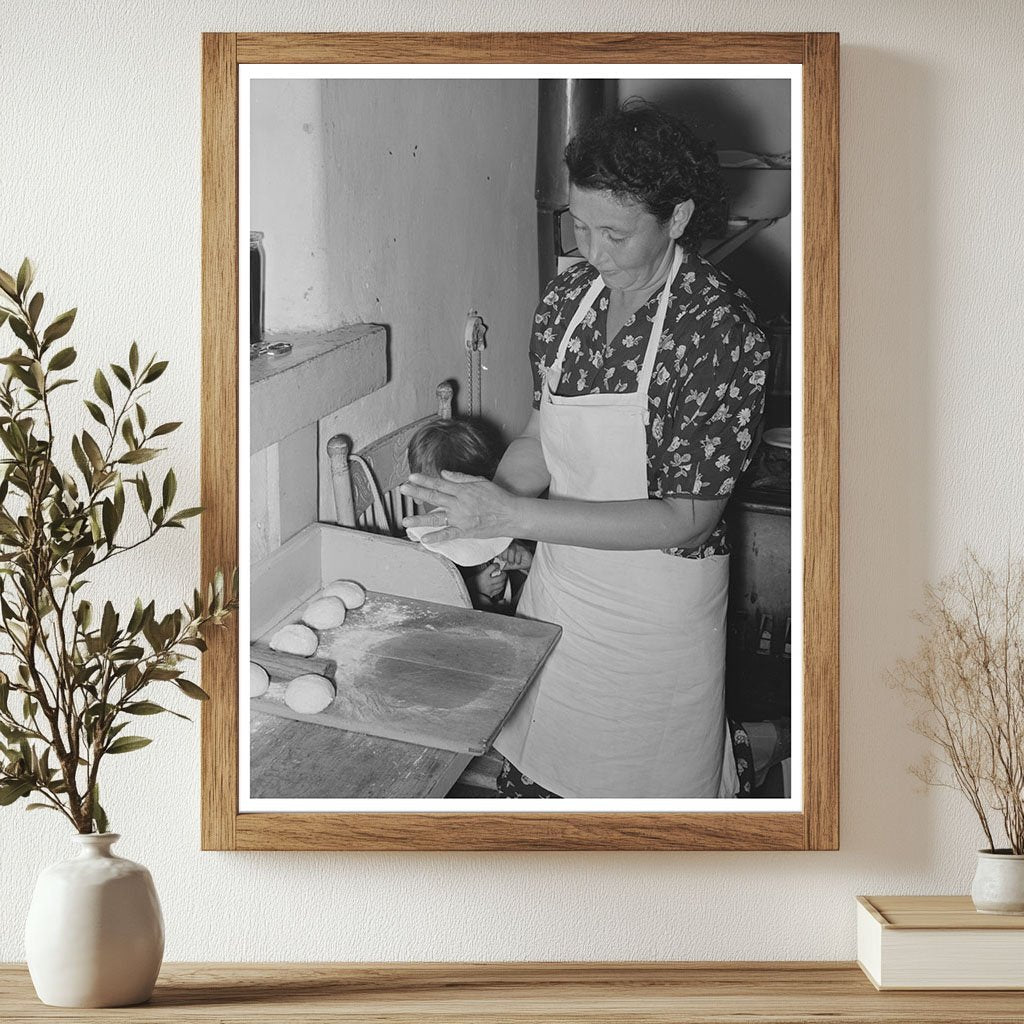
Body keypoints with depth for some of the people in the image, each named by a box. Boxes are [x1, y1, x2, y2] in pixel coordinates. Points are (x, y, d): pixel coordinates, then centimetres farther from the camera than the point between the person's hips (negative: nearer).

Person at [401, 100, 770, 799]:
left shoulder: (722, 328, -21)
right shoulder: (570, 295, -1)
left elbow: (687, 517, -22)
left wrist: (517, 514, -26)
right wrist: (483, 504, -11)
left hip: (659, 604, -5)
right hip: (558, 584, 5)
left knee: (644, 789, 11)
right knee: (532, 776, 16)